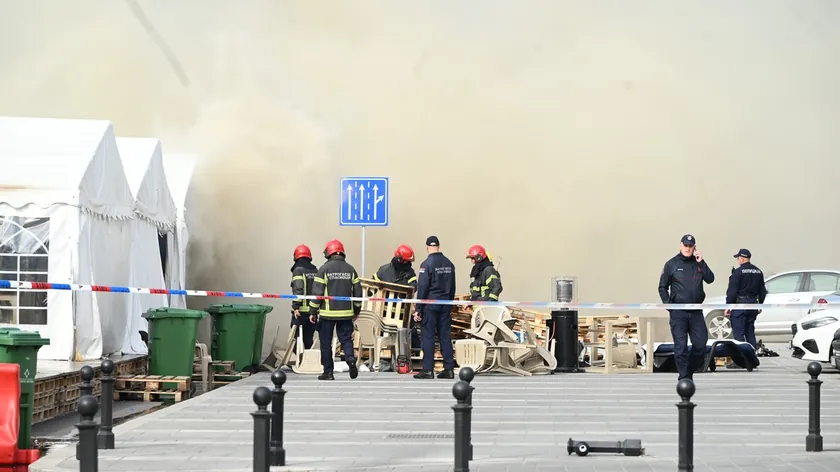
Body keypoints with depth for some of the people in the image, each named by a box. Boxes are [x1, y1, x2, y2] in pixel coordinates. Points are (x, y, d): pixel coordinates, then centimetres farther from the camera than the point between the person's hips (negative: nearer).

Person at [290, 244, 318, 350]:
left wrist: (295, 306, -17)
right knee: (308, 339, 12)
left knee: (297, 337, -2)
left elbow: (298, 289, -17)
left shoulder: (298, 270, -6)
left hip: (301, 310, -6)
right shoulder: (315, 271, 12)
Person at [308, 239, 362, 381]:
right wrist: (357, 310, 20)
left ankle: (328, 372, 7)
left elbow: (317, 292, -8)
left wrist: (313, 312, -1)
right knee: (346, 339, 11)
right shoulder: (350, 269, 6)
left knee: (325, 342, 6)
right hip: (346, 313, 3)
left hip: (327, 313, -3)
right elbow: (358, 292, 9)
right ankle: (351, 359, -16)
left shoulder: (324, 269, -6)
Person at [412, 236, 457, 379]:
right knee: (445, 336, 8)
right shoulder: (449, 264, 8)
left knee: (428, 336, -2)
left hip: (430, 304, -5)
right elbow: (452, 287, 13)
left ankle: (428, 370, -2)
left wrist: (418, 309, -9)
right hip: (445, 304, 6)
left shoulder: (427, 264, -11)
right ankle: (449, 369, 8)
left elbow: (422, 288, -13)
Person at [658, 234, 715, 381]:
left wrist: (701, 262, -10)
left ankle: (690, 370, 19)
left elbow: (710, 279, -3)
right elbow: (662, 287, 4)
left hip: (696, 311, 3)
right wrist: (668, 304, -7)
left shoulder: (699, 263, 10)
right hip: (678, 312, -3)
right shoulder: (672, 264, 1)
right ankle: (684, 377, -1)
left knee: (701, 344, 1)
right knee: (680, 346, -5)